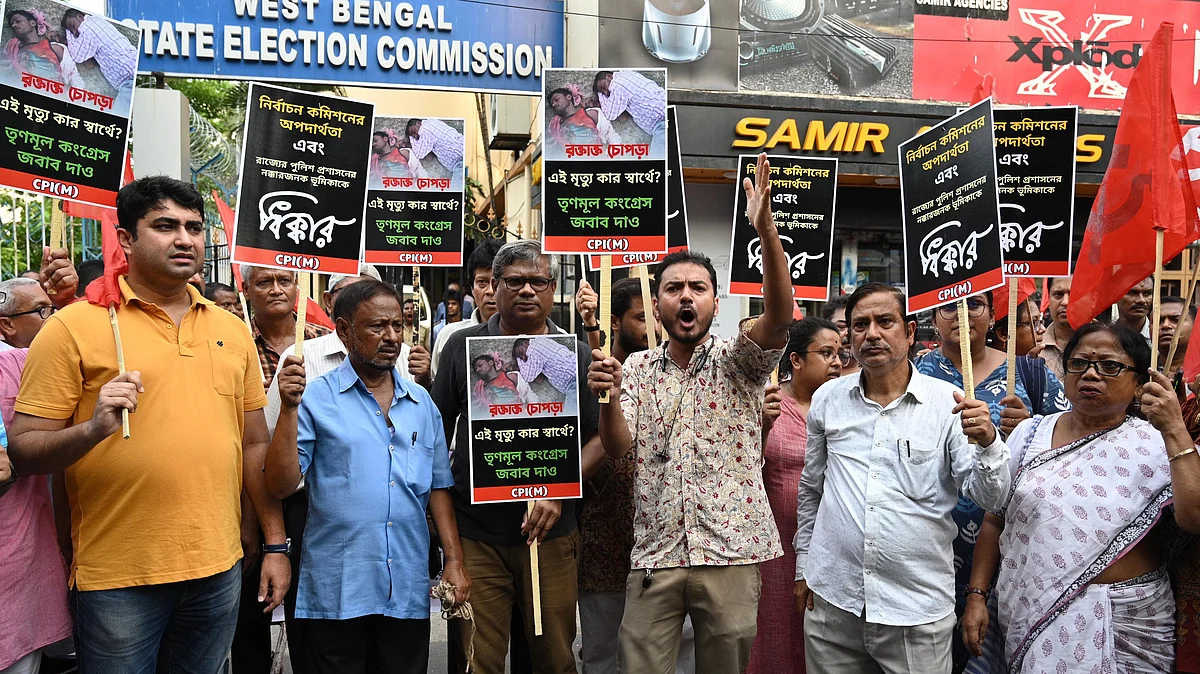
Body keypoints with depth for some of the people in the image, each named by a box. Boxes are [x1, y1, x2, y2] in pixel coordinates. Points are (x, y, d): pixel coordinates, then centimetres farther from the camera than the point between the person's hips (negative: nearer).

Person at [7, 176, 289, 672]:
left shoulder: (232, 331, 8)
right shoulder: (74, 326, -6)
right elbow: (23, 452, -7)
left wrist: (275, 544, 9)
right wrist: (92, 429, -26)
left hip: (219, 570, 4)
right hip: (117, 580, -4)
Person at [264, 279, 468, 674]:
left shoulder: (422, 404, 9)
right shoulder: (316, 398, -4)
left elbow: (438, 487, 11)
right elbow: (280, 486, -9)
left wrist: (454, 560, 3)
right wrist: (289, 407, -18)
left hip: (409, 592, 4)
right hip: (336, 593, -3)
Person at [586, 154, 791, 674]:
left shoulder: (738, 362, 2)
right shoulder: (637, 370, 9)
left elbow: (779, 314, -18)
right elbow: (619, 449, 0)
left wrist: (765, 228, -30)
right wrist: (608, 396, -20)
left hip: (730, 552, -1)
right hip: (655, 554, 1)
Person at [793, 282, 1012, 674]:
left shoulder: (949, 403, -5)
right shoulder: (827, 399, 3)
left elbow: (990, 499, -8)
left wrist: (986, 442, -25)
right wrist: (803, 564, 16)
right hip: (831, 601, 3)